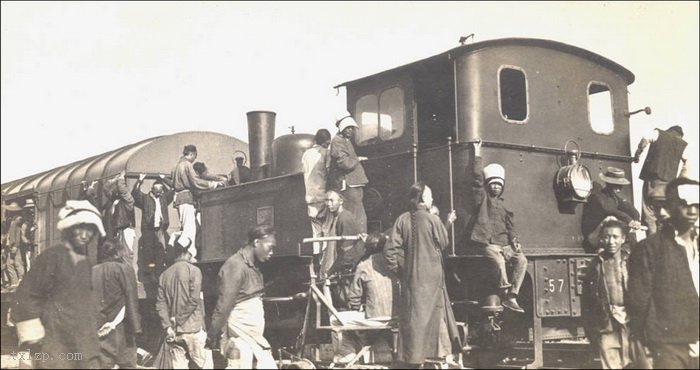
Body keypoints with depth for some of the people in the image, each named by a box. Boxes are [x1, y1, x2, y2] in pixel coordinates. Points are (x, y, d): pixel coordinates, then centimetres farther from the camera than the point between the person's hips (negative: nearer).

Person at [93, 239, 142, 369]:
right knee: (127, 363, 3)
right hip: (120, 328, -4)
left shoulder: (92, 271, 9)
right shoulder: (124, 269, -4)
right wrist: (135, 327, -8)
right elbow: (131, 300, -9)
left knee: (102, 364, 7)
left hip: (98, 331, 4)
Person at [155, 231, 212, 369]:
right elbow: (194, 300, -14)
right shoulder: (193, 270, -6)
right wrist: (178, 319, -7)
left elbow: (160, 304, 2)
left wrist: (167, 326, -1)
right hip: (192, 329, -5)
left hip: (174, 332, 5)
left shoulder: (165, 274, 8)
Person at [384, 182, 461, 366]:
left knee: (412, 313, 11)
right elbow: (444, 243, 0)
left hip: (410, 274, 3)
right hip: (432, 275, -3)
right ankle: (445, 352, 15)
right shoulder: (432, 219, -13)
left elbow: (391, 249, -7)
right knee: (436, 312, 8)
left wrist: (398, 267, 5)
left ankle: (412, 355, 15)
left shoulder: (402, 220, -4)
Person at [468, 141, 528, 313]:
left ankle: (511, 297, -18)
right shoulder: (482, 198, 8)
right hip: (488, 244, -5)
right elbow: (477, 178, -3)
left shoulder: (503, 205, 22)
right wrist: (477, 155, -1)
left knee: (522, 260, -15)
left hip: (504, 244, 5)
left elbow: (510, 226, 21)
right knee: (499, 260, -33)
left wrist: (514, 241, 5)